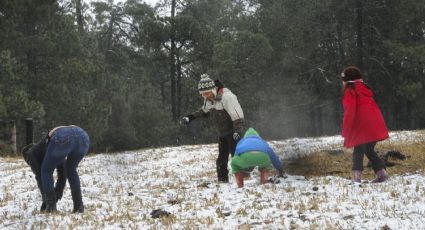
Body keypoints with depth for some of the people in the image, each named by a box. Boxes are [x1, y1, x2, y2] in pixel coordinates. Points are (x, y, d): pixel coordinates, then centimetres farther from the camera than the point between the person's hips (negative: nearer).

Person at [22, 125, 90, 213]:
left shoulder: (32, 152, 31)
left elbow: (39, 176, 25)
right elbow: (62, 175, 47)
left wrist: (46, 201, 31)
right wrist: (56, 197, 52)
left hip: (63, 139, -5)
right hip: (82, 136, 6)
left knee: (46, 171, 22)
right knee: (71, 170, 32)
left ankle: (51, 205, 17)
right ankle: (78, 205, 21)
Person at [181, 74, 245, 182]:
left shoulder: (227, 96, -26)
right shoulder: (209, 99, 1)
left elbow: (238, 115, -28)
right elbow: (204, 111, 22)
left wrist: (237, 131, -34)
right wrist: (190, 117, 14)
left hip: (232, 132, -8)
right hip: (222, 133, 8)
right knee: (221, 158, 10)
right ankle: (222, 180, 17)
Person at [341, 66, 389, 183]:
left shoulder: (350, 91, -2)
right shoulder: (365, 89, 20)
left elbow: (349, 112, -10)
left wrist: (345, 132, -8)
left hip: (362, 127, -7)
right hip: (376, 125, 7)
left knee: (358, 151, -4)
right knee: (369, 150, 17)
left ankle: (357, 177, -15)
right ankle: (381, 173, 11)